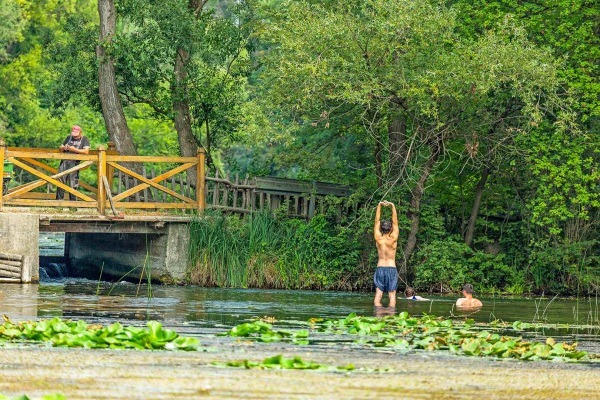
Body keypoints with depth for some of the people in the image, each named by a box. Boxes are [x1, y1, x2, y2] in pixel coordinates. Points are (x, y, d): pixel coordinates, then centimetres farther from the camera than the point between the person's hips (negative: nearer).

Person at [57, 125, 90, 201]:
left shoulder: (84, 140, 5)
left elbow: (86, 151, -10)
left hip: (74, 163, -4)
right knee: (60, 181, 0)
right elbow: (60, 148, 25)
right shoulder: (69, 138, 19)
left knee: (73, 184, -6)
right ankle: (59, 199, 4)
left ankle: (73, 200, 1)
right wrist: (63, 148, 1)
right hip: (64, 161, 4)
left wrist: (74, 150, -14)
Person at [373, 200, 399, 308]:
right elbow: (395, 222, -7)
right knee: (392, 295, -1)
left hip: (380, 268, 1)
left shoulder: (378, 239, -5)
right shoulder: (393, 239, -9)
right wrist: (392, 206, -8)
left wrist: (379, 205, -1)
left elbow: (377, 221, -1)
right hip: (392, 268, -1)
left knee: (378, 295, 0)